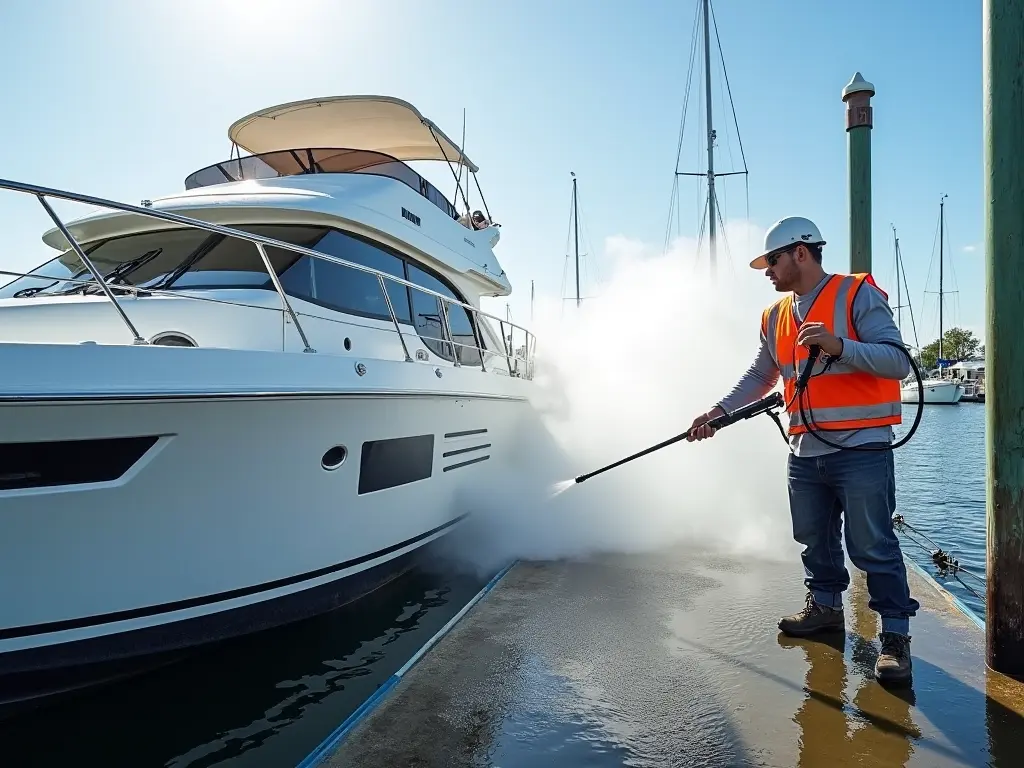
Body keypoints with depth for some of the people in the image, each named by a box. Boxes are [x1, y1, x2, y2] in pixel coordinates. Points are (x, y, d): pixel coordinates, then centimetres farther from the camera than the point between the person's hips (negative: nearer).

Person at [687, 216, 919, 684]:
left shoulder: (858, 294, -6)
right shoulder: (775, 317, 13)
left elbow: (898, 363, -12)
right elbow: (759, 377, 21)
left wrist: (838, 346, -26)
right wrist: (720, 411, 11)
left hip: (860, 449, -6)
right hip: (805, 452, 6)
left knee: (873, 547, 0)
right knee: (815, 539, 16)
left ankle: (895, 636, 14)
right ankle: (825, 606, 35)